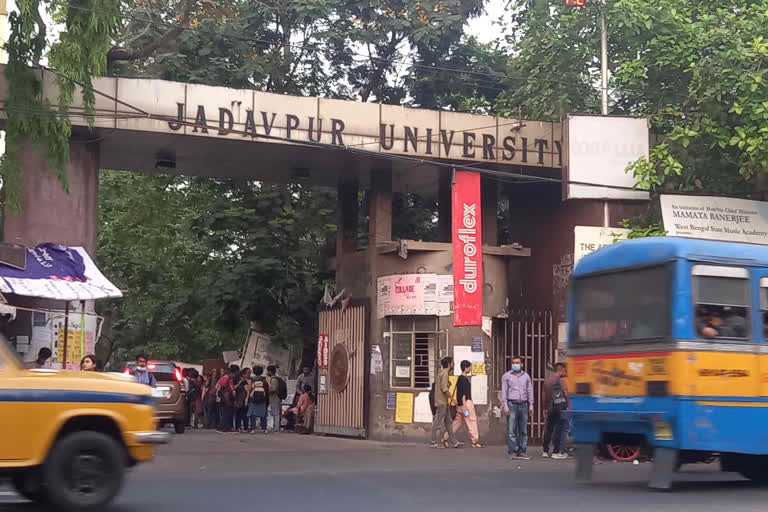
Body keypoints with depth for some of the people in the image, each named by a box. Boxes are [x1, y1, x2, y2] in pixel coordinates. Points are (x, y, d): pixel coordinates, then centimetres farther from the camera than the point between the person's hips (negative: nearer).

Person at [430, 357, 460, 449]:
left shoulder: (442, 372, 16)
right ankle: (435, 443, -1)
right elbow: (444, 388, -21)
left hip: (444, 403, 10)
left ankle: (452, 442, 15)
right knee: (439, 422, -5)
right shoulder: (444, 373, -14)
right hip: (442, 402, -10)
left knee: (448, 422, 12)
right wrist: (452, 398, -17)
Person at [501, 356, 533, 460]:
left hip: (523, 405, 3)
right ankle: (511, 452, -5)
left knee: (523, 430, 3)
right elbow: (504, 392, 3)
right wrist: (505, 406, -5)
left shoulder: (526, 376, 15)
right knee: (511, 430, -7)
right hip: (512, 404, -3)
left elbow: (530, 391, 16)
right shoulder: (506, 376, 6)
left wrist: (531, 405, 8)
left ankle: (521, 452, 8)